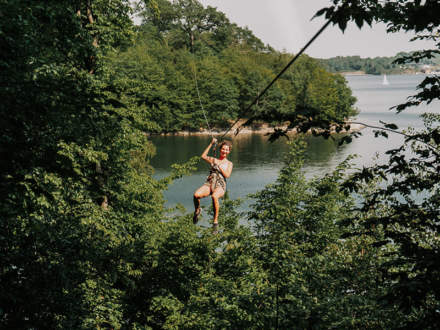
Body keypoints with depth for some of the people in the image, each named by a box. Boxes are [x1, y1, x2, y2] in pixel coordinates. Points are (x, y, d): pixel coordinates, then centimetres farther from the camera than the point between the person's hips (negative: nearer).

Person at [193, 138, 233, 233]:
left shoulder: (229, 164, 16)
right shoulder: (213, 160, 23)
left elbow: (227, 175, 2)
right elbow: (203, 156, 12)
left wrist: (219, 166, -3)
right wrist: (211, 144, 13)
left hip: (220, 186, -2)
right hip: (209, 183, 2)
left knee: (214, 196, -41)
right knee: (196, 195, -31)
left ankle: (215, 221, -30)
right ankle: (197, 210, 4)